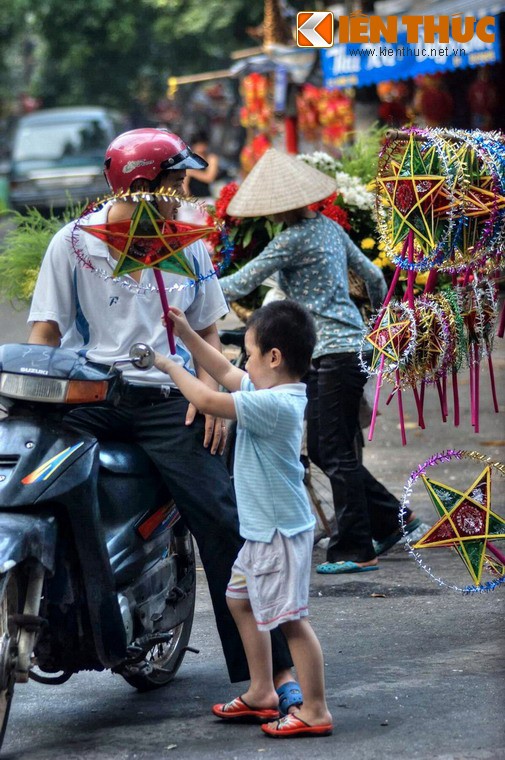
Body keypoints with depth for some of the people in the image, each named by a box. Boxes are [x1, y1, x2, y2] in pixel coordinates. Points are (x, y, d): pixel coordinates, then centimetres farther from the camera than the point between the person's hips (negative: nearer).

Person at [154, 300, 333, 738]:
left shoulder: (274, 403, -25)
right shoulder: (274, 391, 6)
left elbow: (207, 401, -27)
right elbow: (224, 371, 20)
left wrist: (171, 366, -12)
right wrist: (185, 332, 16)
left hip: (282, 532, -11)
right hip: (263, 528, 11)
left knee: (290, 618, -8)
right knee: (240, 600, 23)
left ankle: (316, 712, -3)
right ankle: (262, 693, 31)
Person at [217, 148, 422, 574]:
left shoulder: (294, 239, -15)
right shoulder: (329, 227, 12)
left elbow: (242, 283, -13)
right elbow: (373, 275, 20)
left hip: (334, 353, -9)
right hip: (348, 344, 9)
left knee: (335, 454, -4)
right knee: (323, 450, 13)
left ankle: (355, 551, 1)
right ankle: (393, 517, 19)